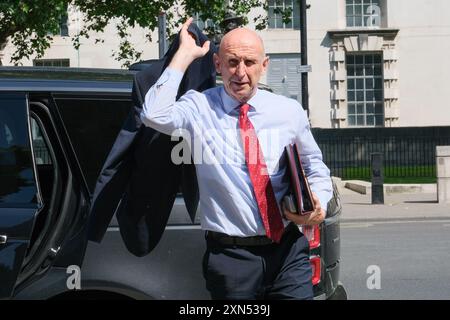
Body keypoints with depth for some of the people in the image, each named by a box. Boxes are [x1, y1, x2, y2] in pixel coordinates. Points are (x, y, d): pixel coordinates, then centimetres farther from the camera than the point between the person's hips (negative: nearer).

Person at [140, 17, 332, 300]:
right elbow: (155, 115, -23)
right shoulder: (200, 108, -2)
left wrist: (319, 208, -3)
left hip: (288, 250, 2)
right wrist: (184, 55, -14)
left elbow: (315, 168, 18)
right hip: (230, 254, -2)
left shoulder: (289, 111, 6)